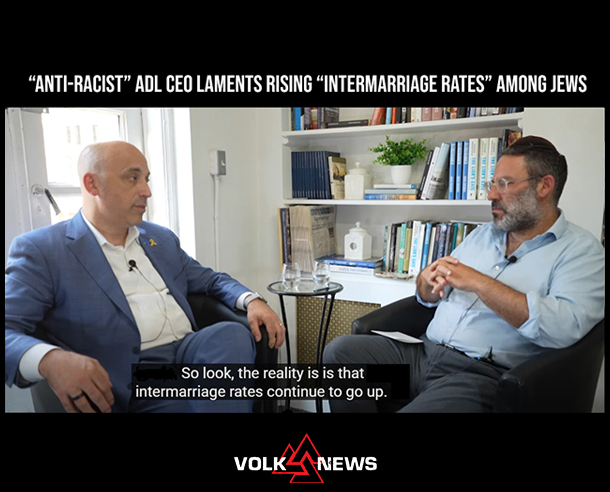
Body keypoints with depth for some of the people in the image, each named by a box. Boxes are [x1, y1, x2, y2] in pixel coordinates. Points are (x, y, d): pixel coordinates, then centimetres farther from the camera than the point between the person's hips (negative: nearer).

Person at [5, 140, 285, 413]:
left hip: (190, 352, 6)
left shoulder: (162, 239, 19)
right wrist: (48, 359, -31)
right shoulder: (41, 250, 1)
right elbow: (8, 329, -8)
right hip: (128, 379, -6)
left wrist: (252, 301, 4)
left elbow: (210, 279, 25)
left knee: (232, 333, -25)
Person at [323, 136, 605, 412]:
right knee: (340, 351, -13)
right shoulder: (481, 235, 19)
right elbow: (428, 298, 21)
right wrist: (428, 279, -4)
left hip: (484, 373, -6)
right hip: (424, 352, 7)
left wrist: (479, 283, -18)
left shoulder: (581, 250, 0)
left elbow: (567, 327, -19)